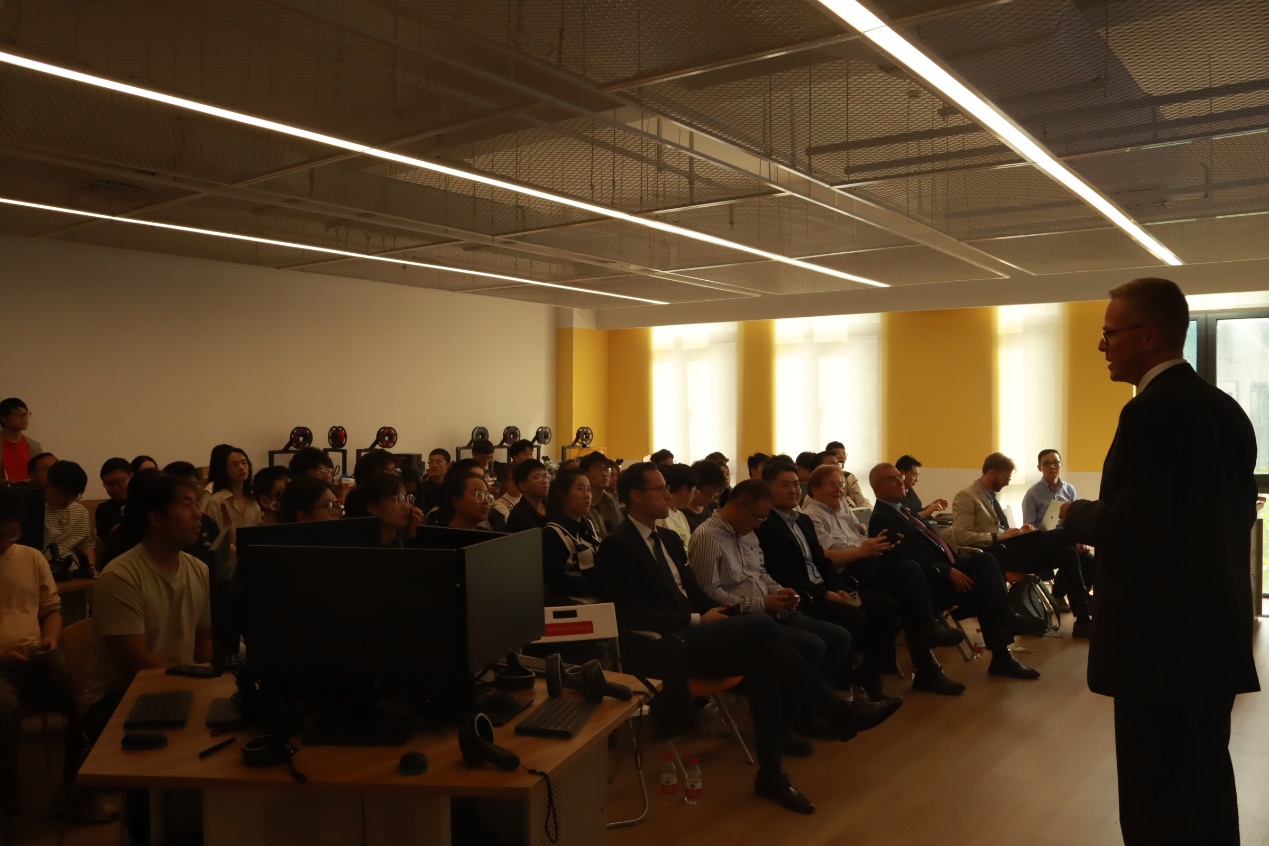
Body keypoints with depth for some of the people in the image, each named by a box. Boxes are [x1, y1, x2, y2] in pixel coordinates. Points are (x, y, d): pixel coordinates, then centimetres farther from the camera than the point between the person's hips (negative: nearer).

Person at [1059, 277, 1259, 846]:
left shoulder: (1150, 413, -19)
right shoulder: (1226, 410, 9)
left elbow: (1130, 528, -27)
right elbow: (1235, 513, 15)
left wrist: (1077, 516, -7)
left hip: (1159, 637, -9)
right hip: (1215, 628, 9)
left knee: (1157, 798, 1)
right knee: (1206, 779, 21)